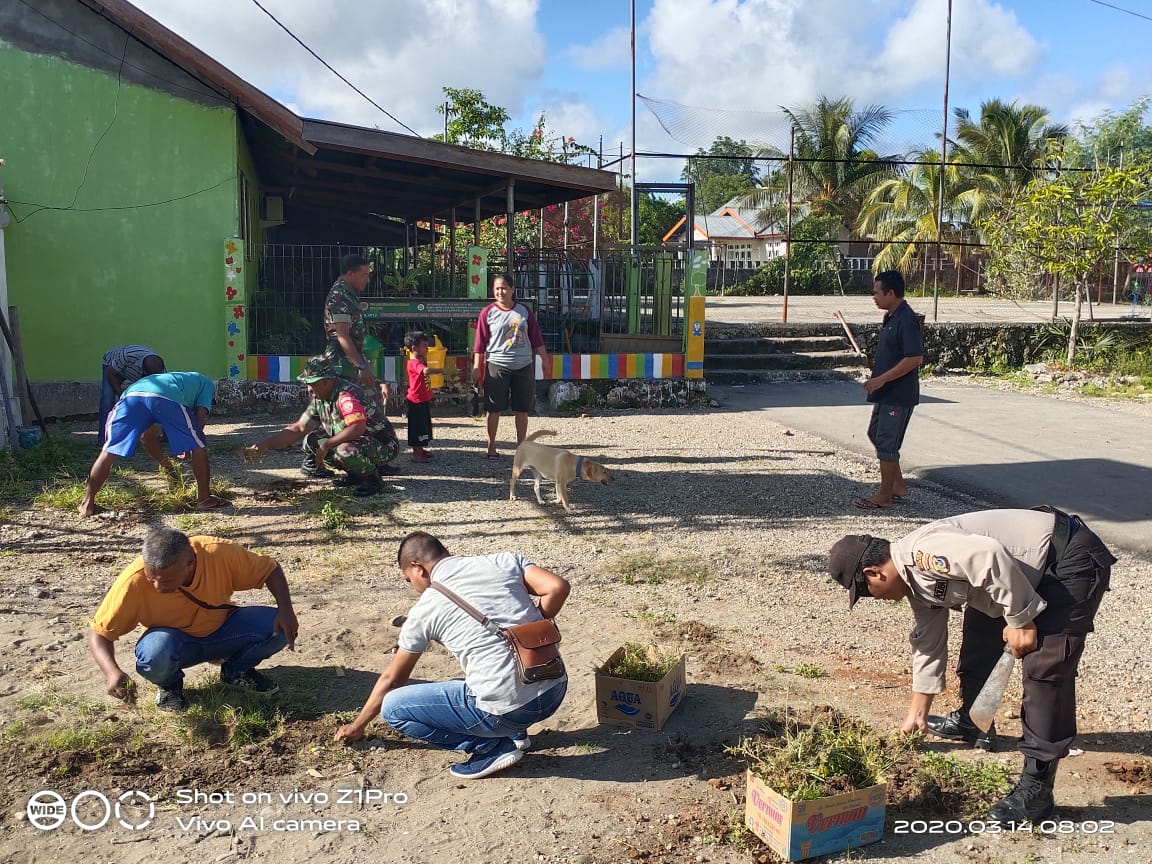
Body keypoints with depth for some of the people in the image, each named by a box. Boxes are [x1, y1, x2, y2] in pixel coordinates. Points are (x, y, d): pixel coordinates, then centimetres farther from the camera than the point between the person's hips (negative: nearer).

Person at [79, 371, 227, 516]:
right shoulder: (206, 383, 34)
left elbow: (146, 437, 46)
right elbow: (201, 415, 14)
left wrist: (162, 461, 53)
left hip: (131, 394, 5)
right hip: (166, 399, -5)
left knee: (110, 451, 12)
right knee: (197, 447, 11)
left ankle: (87, 503, 13)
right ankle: (204, 499, 15)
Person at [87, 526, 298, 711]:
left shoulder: (220, 554, -28)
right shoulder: (134, 581, -29)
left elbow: (269, 569, -13)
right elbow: (99, 632, -20)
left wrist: (285, 610, -29)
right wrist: (112, 672, -39)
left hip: (222, 631, 2)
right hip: (173, 641, -1)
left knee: (278, 627, -23)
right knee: (156, 653, -38)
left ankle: (237, 671, 8)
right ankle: (170, 685, 0)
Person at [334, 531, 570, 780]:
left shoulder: (425, 608, 4)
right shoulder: (505, 561, 9)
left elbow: (391, 678, 17)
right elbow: (558, 587, -4)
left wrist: (358, 726, 33)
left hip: (507, 709, -6)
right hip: (556, 691, 6)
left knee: (393, 707, 6)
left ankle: (493, 746, 2)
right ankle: (515, 732, 22)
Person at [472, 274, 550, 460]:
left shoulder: (524, 311, 6)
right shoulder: (488, 312, -1)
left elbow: (536, 338, 9)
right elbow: (480, 342, -2)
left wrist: (545, 361, 7)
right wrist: (476, 367, -7)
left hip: (524, 366, 2)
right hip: (497, 365, -2)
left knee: (522, 409, 6)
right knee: (495, 409, 3)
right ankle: (491, 448, 14)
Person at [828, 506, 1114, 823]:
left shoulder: (922, 552, -25)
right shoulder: (917, 580, 7)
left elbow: (991, 557, -37)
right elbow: (928, 643, 16)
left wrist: (1019, 621, -24)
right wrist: (917, 714, 22)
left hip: (1073, 559, -11)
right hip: (1035, 570, 11)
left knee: (1045, 668, -16)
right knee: (980, 633, 20)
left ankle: (1036, 787, -11)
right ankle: (971, 720, 42)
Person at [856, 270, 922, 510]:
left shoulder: (906, 320, -20)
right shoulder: (891, 317, 10)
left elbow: (915, 358, -26)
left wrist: (882, 379, -24)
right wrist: (875, 366, 10)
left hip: (899, 394, -10)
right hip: (886, 392, 10)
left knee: (887, 444, -3)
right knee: (875, 434, 19)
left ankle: (884, 497, 8)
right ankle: (898, 485, 29)